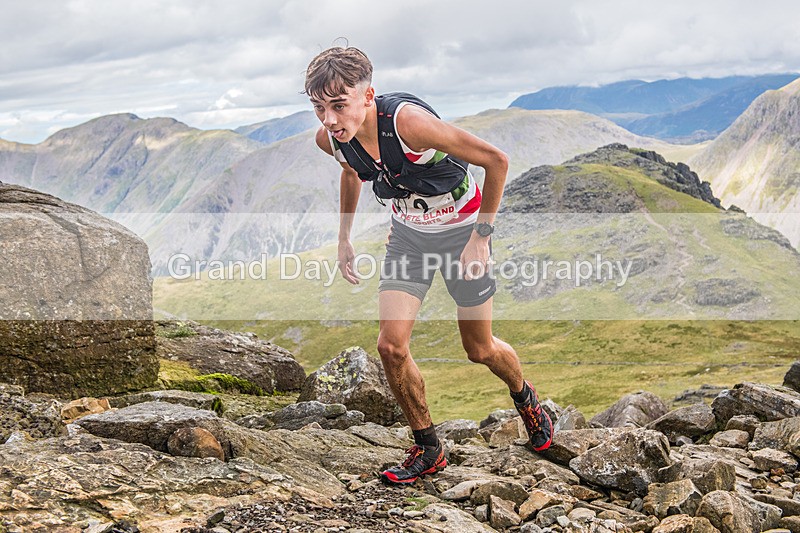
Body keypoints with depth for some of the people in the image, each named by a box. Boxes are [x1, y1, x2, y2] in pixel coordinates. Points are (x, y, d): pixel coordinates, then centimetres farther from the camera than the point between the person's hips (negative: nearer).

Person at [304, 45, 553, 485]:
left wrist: (481, 235, -21)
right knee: (391, 346, -9)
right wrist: (344, 238, 13)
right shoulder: (330, 139, -16)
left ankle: (525, 397, 43)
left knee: (479, 350, 8)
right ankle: (427, 450, 11)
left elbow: (496, 161, -27)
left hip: (461, 229, -4)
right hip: (408, 233, 5)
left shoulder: (409, 121, -36)